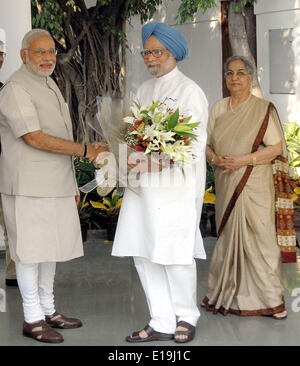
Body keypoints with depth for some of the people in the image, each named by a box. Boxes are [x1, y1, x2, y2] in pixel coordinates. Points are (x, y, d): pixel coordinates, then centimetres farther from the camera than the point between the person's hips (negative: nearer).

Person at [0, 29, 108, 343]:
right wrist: (85, 150, -19)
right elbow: (35, 138, -20)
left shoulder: (50, 86, 18)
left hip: (56, 185, 9)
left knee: (51, 248, 13)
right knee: (31, 251, -1)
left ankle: (47, 310, 25)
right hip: (29, 187, -9)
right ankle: (32, 319, 9)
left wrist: (71, 183, 20)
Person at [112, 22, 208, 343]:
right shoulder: (144, 90, 17)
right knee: (144, 254, 6)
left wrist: (158, 164, -21)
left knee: (175, 255, -3)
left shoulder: (189, 91, -4)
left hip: (176, 186, -7)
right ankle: (161, 323, 17)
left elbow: (196, 145, -10)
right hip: (143, 185, 7)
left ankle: (186, 317, 20)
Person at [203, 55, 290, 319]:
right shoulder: (218, 108, 12)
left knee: (256, 236, -5)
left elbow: (277, 147, -8)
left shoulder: (263, 109, -2)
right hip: (226, 185, 4)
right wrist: (215, 159, -8)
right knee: (228, 236, 7)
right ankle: (228, 295, 16)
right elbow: (206, 143, 13)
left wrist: (244, 160, -17)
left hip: (253, 185, -4)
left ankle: (270, 299, 4)